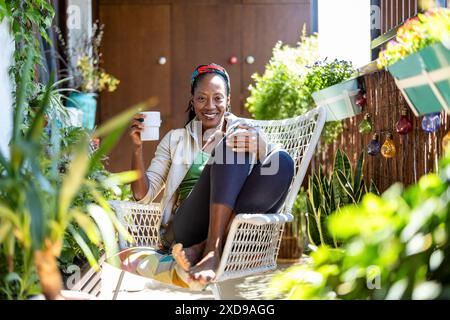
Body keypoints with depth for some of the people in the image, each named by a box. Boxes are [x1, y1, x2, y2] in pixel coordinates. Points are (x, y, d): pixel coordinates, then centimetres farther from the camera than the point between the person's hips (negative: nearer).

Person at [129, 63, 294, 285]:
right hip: (185, 231, -1)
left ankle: (204, 248, -29)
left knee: (282, 161, -24)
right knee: (233, 148, -20)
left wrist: (254, 142, -17)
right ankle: (212, 251, -32)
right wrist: (137, 146, -2)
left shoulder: (248, 133, 19)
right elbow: (143, 194, 12)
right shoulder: (175, 139, 20)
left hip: (238, 232, 1)